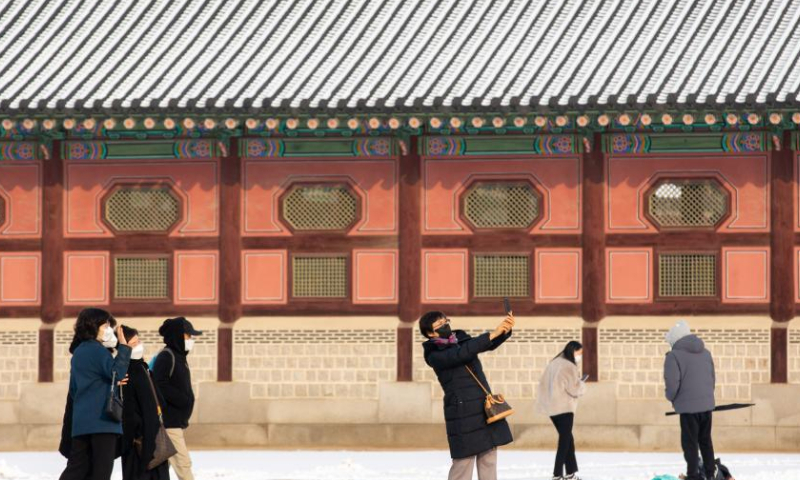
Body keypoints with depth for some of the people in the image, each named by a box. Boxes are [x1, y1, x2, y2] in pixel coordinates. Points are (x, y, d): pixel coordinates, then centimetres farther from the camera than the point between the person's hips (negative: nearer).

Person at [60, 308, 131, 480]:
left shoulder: (79, 352, 19)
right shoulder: (97, 350, -9)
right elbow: (117, 372, -23)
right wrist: (123, 347, -17)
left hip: (81, 421, 9)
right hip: (102, 419, -9)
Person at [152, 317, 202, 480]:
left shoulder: (179, 357, 17)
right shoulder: (166, 357, -12)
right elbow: (160, 387, -21)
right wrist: (184, 400, -18)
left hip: (178, 422, 10)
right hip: (169, 421, -10)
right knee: (183, 462, -12)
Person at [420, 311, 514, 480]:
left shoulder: (461, 339, 10)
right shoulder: (435, 356, -9)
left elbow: (490, 344, 0)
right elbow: (461, 354, -24)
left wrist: (505, 331, -21)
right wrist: (493, 334, -28)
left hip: (486, 408, 6)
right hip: (463, 414, -6)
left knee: (488, 460, 5)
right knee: (463, 462, -5)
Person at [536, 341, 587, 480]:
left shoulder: (555, 363, 13)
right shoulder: (568, 366, -14)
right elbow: (574, 388, -16)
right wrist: (582, 384, 6)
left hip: (552, 406, 9)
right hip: (564, 407, -9)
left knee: (567, 438, 15)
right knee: (565, 440, -3)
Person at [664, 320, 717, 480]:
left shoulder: (674, 355, -13)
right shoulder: (705, 352, 10)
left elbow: (672, 383, -16)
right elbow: (713, 378, 16)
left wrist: (671, 397, 3)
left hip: (688, 406, -7)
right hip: (707, 404, 7)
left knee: (690, 442, 1)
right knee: (705, 440, 18)